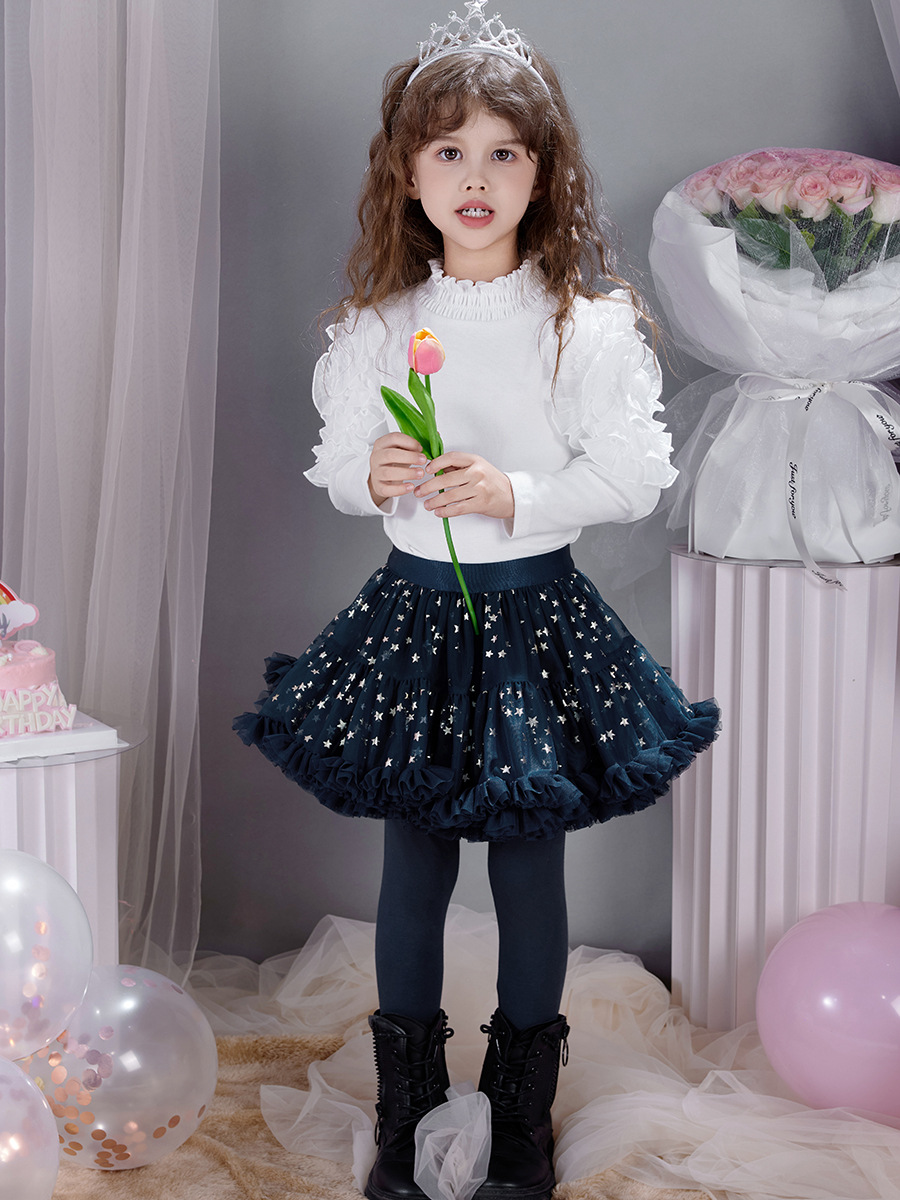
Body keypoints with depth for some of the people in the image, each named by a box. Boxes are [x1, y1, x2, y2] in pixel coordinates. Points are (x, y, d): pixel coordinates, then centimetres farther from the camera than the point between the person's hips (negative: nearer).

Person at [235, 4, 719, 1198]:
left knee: (529, 866, 7)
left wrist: (517, 494, -20)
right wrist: (374, 476, -12)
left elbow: (634, 473, -8)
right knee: (412, 862, 11)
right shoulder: (380, 323, 2)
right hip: (413, 607, 3)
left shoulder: (586, 322, -7)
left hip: (534, 612, -2)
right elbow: (338, 461, 10)